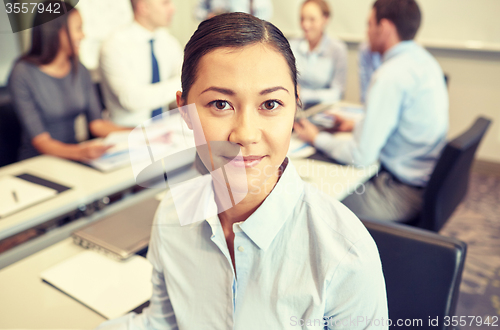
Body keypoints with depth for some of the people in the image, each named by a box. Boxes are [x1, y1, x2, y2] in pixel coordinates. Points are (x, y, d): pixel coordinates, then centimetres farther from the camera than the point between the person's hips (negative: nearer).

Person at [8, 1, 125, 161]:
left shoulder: (79, 70, 7)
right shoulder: (23, 74, -10)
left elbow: (96, 123, 4)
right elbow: (40, 141, -17)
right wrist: (78, 152, -36)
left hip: (72, 158, 6)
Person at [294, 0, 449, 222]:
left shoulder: (392, 74, -24)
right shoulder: (423, 59, 6)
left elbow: (361, 156, -22)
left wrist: (317, 138, -6)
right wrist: (356, 125, 16)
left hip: (405, 194, -9)